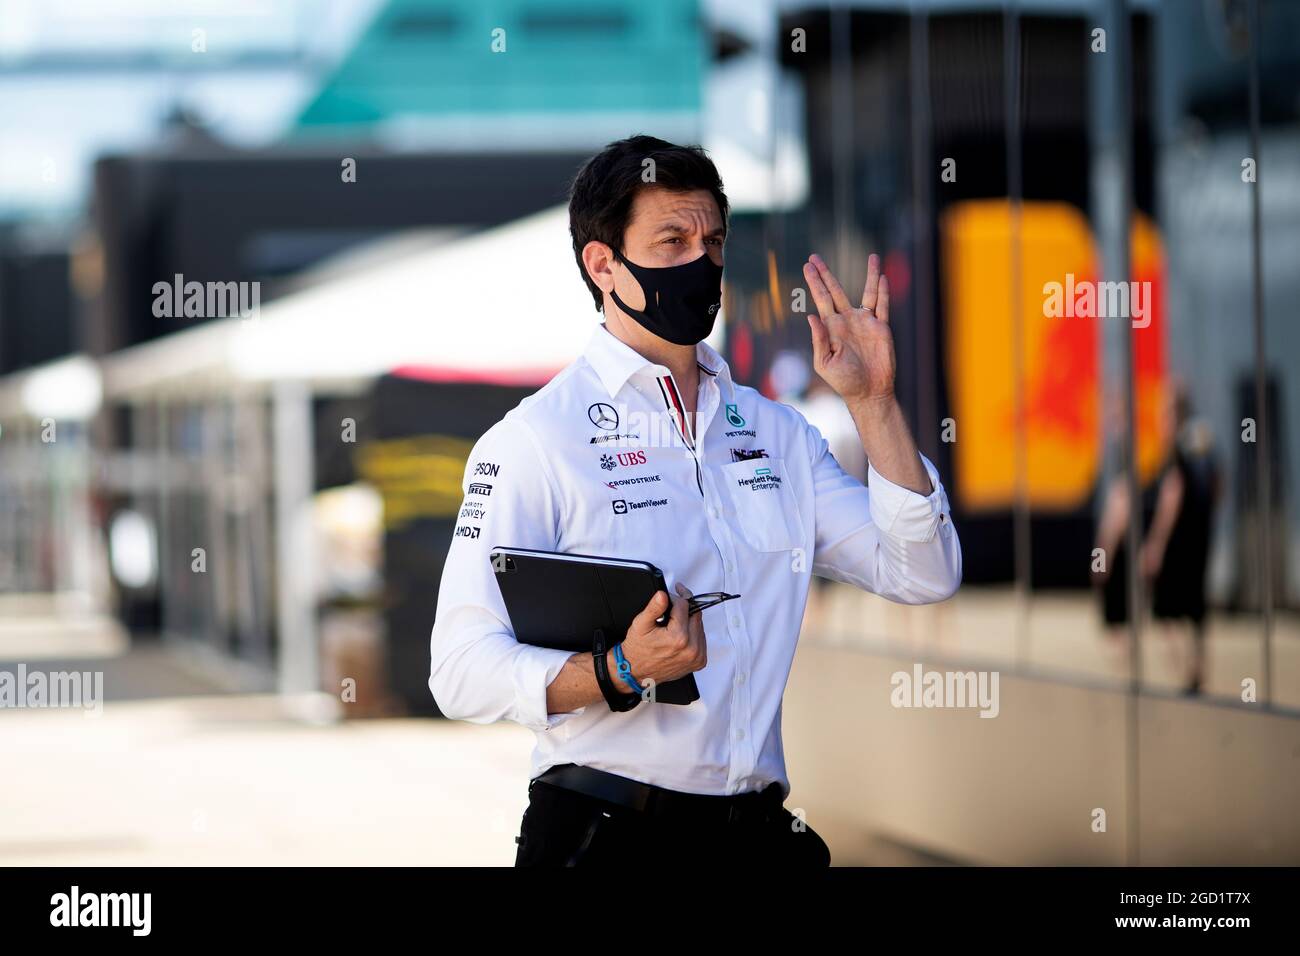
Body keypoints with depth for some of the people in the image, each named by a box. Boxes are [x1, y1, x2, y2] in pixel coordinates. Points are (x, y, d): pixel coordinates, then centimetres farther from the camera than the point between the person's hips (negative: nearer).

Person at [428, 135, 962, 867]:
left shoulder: (775, 433, 12)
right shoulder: (531, 442, -7)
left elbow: (922, 576, 5)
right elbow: (464, 672, -13)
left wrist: (872, 401, -3)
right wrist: (622, 673, -29)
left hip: (756, 832, 5)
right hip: (604, 833, -5)